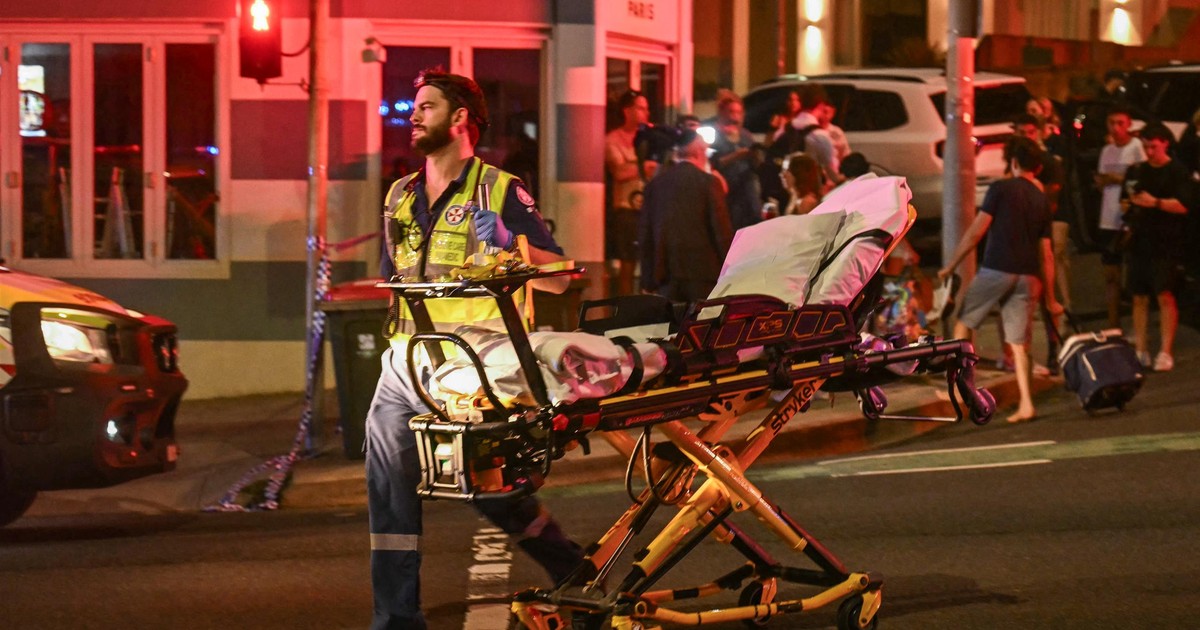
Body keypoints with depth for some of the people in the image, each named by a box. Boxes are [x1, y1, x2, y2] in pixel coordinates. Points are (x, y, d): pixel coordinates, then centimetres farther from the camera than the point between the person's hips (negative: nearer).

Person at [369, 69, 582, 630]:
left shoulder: (499, 190, 0)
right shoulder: (400, 199, 18)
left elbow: (557, 278, -2)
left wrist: (510, 244, -17)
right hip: (406, 360, 6)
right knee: (389, 486, -1)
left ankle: (576, 572, 17)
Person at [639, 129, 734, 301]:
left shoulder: (655, 184, 9)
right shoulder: (708, 182, -4)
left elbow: (645, 234, 10)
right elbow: (722, 230, -6)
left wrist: (647, 282, 15)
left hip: (666, 274, 4)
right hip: (702, 272, -4)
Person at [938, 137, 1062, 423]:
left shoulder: (1001, 188, -1)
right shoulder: (1041, 201, 14)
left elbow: (976, 232, -5)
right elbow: (1046, 253, 14)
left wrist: (950, 266, 2)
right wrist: (1050, 298, 18)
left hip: (996, 270, -4)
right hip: (1027, 277, 4)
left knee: (964, 322, 14)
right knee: (1019, 343, 6)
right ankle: (1026, 404, -5)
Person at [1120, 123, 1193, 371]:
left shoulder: (1178, 172, -2)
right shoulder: (1137, 171, 14)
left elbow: (1183, 206, -10)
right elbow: (1125, 201, 20)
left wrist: (1155, 202, -23)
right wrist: (1128, 204, -3)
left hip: (1166, 244, -5)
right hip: (1139, 241, 5)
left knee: (1165, 295, -10)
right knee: (1139, 297, 5)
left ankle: (1166, 352, -8)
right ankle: (1140, 351, 11)